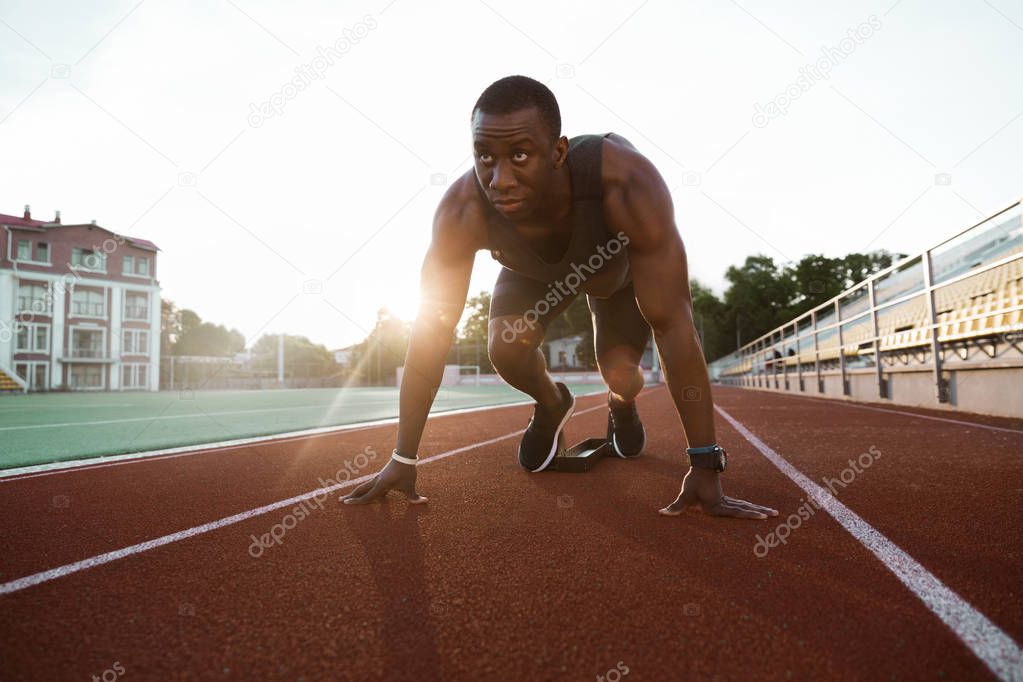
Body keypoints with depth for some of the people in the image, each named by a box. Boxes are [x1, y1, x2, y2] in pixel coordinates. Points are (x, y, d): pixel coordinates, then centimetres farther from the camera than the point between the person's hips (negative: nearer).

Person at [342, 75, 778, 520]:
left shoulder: (627, 184, -44)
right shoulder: (463, 209, -38)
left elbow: (671, 322, -41)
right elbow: (431, 333, -31)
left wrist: (705, 466, -39)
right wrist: (403, 459, -28)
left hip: (619, 264, -1)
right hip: (534, 270, 2)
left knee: (620, 375, -18)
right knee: (505, 349, -22)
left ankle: (622, 406, 23)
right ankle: (551, 405, 14)